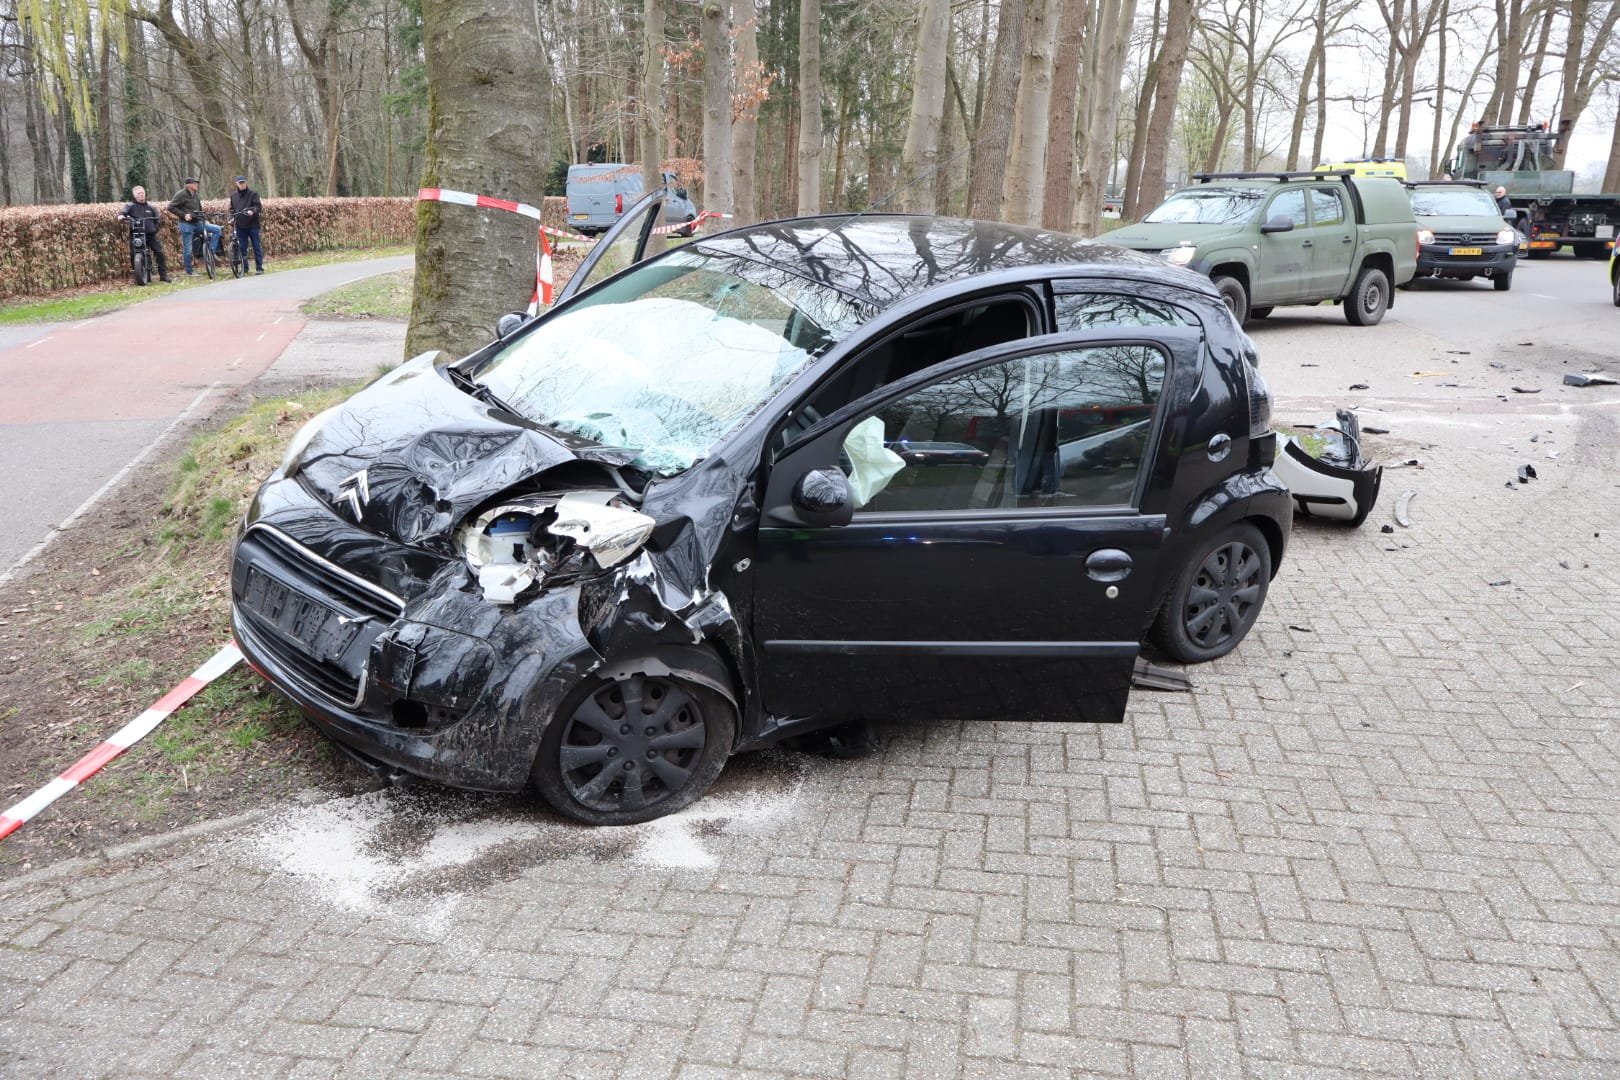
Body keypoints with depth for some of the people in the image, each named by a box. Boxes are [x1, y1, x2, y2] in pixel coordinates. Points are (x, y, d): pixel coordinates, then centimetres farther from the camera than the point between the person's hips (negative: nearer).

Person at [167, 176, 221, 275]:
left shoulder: (195, 195, 11)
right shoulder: (181, 194, -10)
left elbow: (199, 209, 24)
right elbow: (171, 207, -13)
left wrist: (203, 218, 12)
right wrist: (183, 215, -19)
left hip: (197, 223, 7)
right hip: (186, 224, -7)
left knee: (217, 229, -7)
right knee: (188, 249, -2)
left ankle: (211, 252, -5)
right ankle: (189, 271, 7)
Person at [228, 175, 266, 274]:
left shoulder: (253, 193, 0)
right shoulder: (233, 195, 12)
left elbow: (258, 206, -7)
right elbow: (232, 209, 18)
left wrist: (252, 211, -26)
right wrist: (232, 217, 2)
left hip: (252, 224, -4)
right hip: (240, 225, 4)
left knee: (257, 247, 0)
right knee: (242, 247, 5)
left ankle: (259, 268, 4)